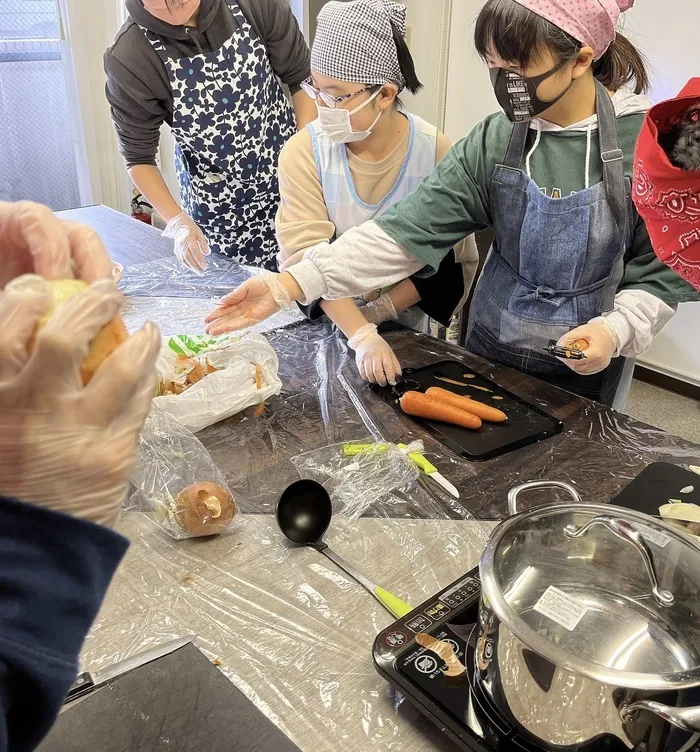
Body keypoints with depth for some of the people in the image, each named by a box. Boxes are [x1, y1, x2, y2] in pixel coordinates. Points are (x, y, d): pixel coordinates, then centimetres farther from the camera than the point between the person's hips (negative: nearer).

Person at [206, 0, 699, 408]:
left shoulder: (644, 143, -16)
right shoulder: (495, 140, -10)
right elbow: (408, 230, -17)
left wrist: (615, 329, -29)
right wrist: (288, 286, -26)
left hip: (584, 365, -2)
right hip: (489, 353, 3)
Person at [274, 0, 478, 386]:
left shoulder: (434, 151, -14)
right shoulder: (303, 152, -14)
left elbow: (447, 261, -9)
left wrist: (378, 312, -17)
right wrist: (361, 337, -30)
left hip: (403, 325, 0)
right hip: (325, 324, 1)